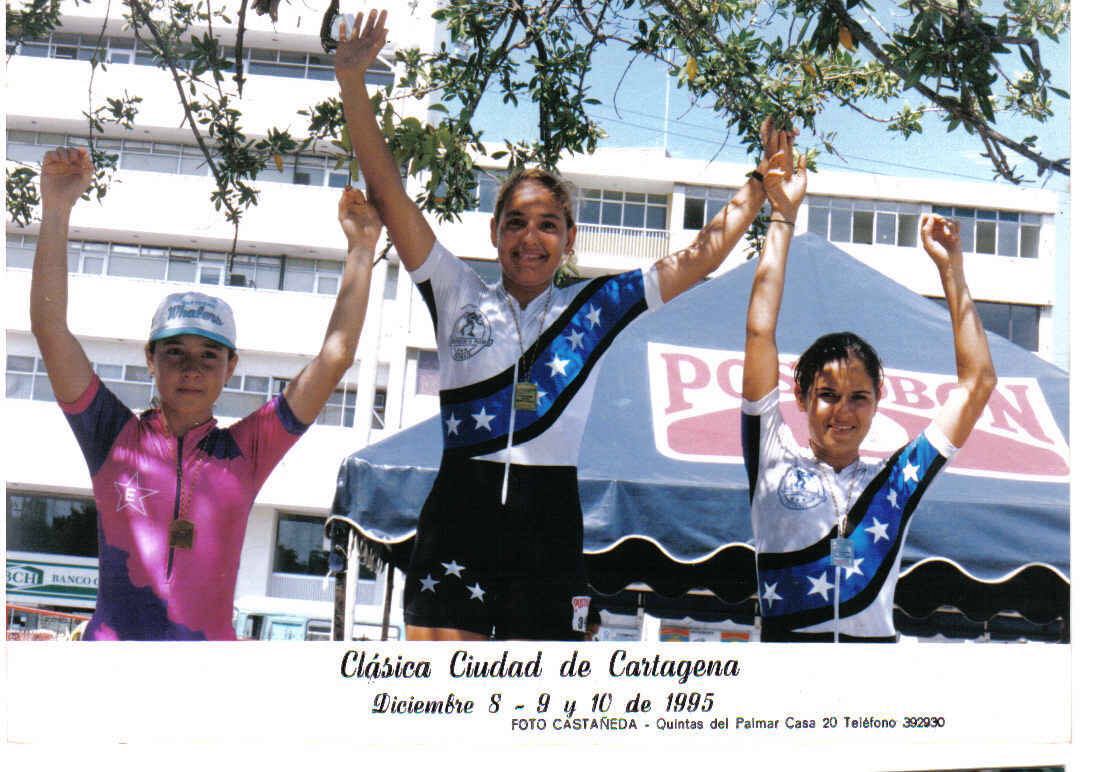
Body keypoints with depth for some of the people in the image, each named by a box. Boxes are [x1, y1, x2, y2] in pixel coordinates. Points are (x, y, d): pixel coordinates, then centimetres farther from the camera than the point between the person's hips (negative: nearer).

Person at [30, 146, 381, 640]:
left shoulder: (246, 451, 7)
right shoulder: (114, 437, 6)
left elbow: (335, 356, 5)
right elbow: (50, 328, -1)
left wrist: (361, 249, 4)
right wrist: (56, 211, -5)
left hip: (212, 638, 0)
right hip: (112, 640, 0)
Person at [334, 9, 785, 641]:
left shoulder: (594, 308, 9)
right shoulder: (460, 297, 8)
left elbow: (702, 256, 11)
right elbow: (389, 192, 3)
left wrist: (762, 183, 9)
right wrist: (352, 81, -3)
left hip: (550, 522, 1)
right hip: (460, 514, 0)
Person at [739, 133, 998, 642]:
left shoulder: (896, 479, 14)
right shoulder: (775, 461, 9)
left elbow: (977, 382, 17)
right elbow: (760, 333, 7)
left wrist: (951, 270, 19)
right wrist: (782, 219, 11)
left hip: (875, 638, 2)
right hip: (788, 637, -1)